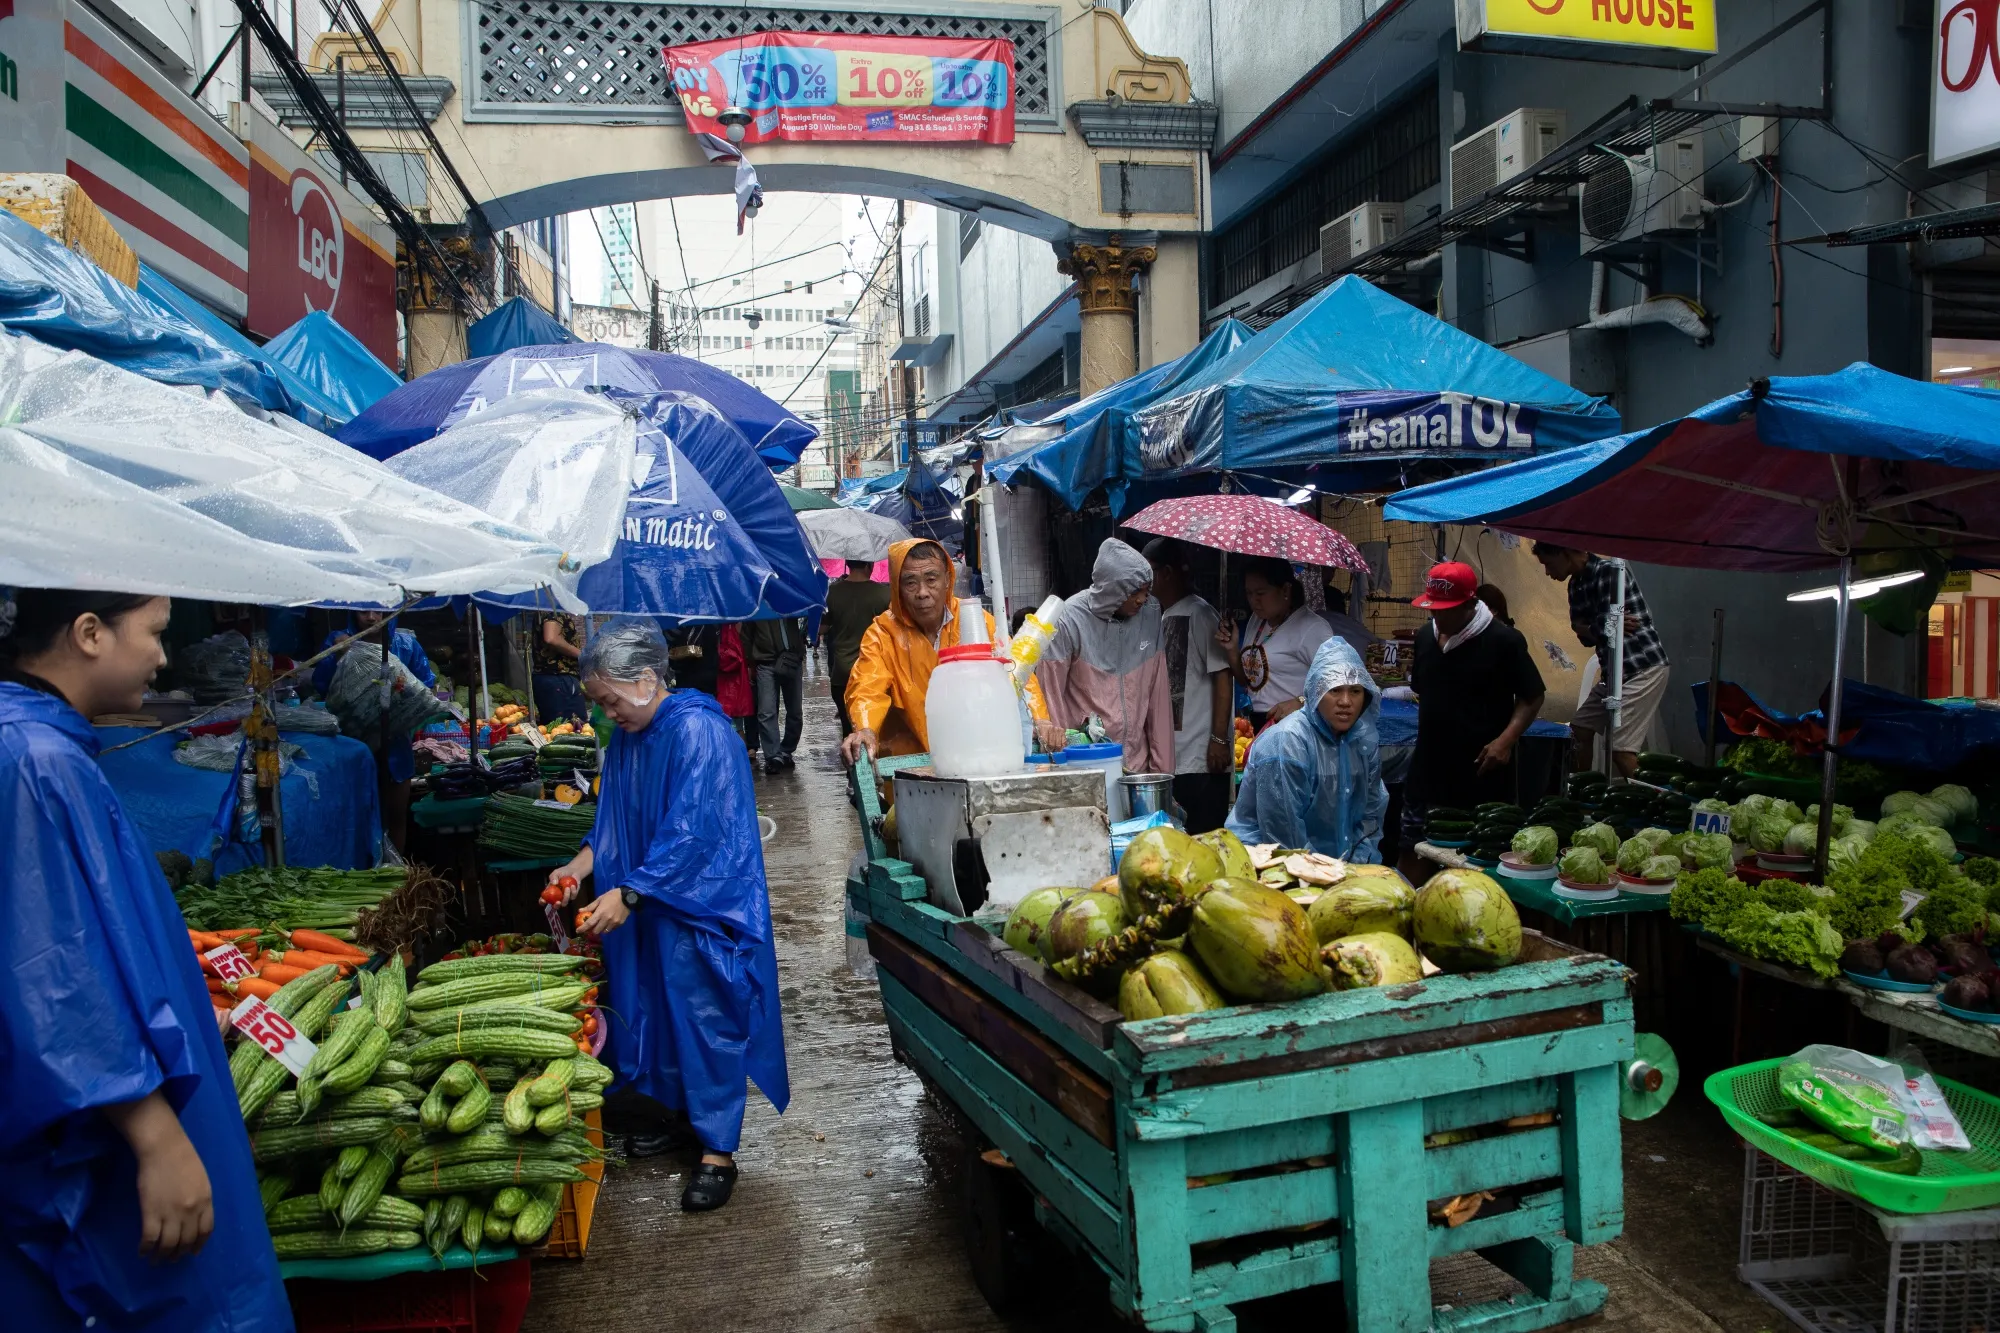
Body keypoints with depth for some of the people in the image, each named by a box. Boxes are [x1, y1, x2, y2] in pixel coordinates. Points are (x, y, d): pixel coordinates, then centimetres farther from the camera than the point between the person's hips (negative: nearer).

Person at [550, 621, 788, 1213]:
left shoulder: (698, 731, -19)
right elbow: (613, 824, 16)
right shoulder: (625, 739, 8)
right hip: (648, 908, 8)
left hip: (703, 907, -8)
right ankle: (677, 1114, 31)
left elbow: (692, 834, -24)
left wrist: (627, 894, -24)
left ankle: (717, 1152, 7)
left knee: (707, 1021, -2)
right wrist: (579, 866, -1)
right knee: (659, 1015, 14)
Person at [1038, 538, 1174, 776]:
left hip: (1138, 761, 4)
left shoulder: (1150, 614, 1)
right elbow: (1050, 694, -6)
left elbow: (1158, 694, 4)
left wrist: (1162, 763, 2)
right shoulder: (1071, 619, -11)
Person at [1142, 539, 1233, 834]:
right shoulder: (1165, 618, 16)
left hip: (1202, 757, -8)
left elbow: (1222, 678, -13)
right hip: (1172, 755, 8)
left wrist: (1219, 739, -17)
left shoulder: (1200, 614, -9)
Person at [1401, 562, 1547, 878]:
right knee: (1413, 852, 11)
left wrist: (1505, 740, -17)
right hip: (1428, 769, 6)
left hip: (1482, 772, -5)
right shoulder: (1425, 637, 7)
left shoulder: (1503, 640, -10)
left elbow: (1532, 697, -5)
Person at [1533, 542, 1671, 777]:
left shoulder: (1611, 570, -15)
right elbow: (1586, 636, 9)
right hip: (1615, 672, 9)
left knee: (1620, 749, -13)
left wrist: (1583, 628, -1)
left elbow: (1604, 628, -22)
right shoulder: (1576, 584, 11)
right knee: (1580, 729, 16)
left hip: (1643, 669, -9)